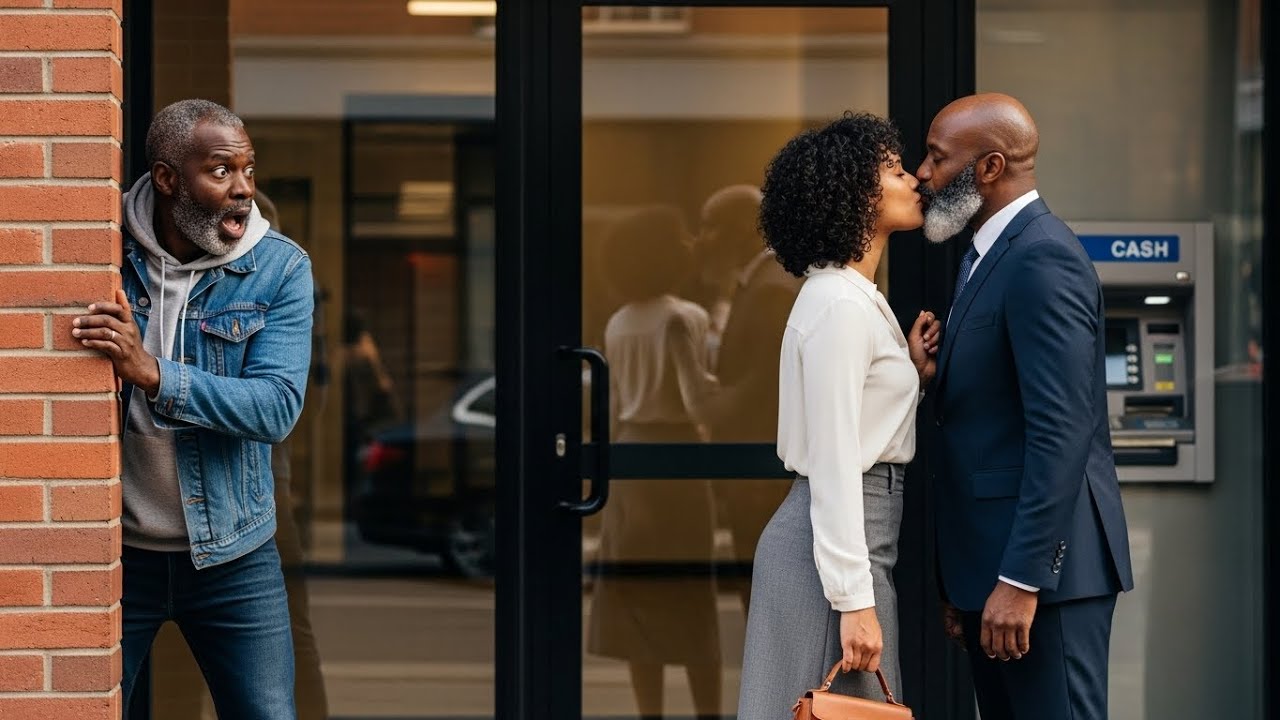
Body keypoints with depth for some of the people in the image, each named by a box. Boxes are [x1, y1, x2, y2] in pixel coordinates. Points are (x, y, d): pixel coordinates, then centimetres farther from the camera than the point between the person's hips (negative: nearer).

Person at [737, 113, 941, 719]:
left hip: (851, 537, 10)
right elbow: (832, 462, -21)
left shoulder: (855, 296, 15)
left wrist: (913, 373, 9)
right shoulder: (839, 304, -16)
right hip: (837, 547, -10)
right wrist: (854, 600, -23)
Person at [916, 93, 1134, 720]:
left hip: (1042, 561, -10)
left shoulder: (1042, 259, -14)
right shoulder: (991, 256, 17)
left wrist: (1021, 580, -24)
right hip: (992, 560, 10)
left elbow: (1061, 431, -22)